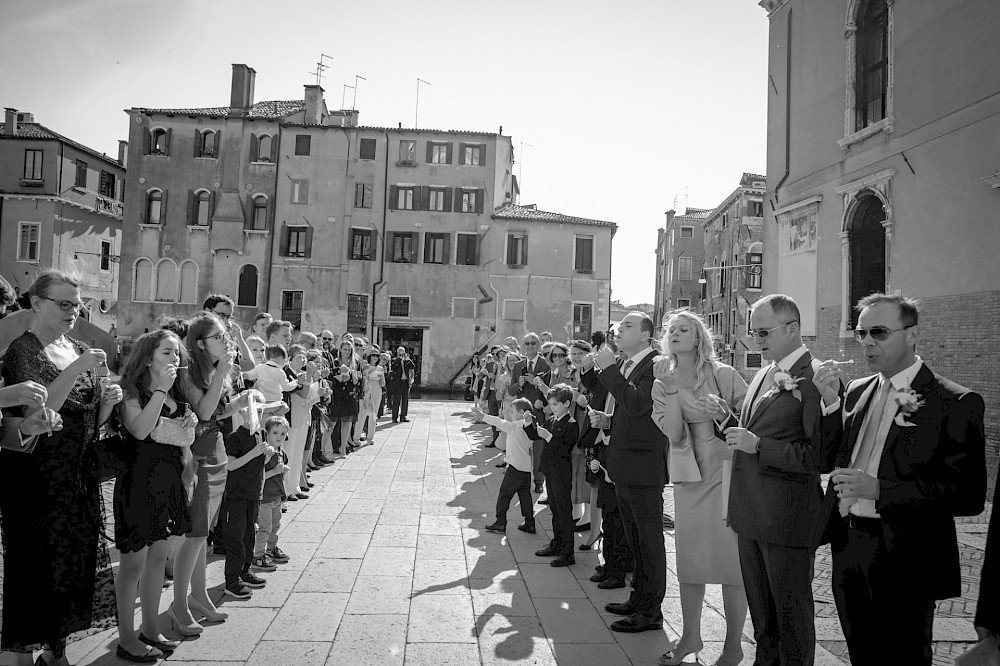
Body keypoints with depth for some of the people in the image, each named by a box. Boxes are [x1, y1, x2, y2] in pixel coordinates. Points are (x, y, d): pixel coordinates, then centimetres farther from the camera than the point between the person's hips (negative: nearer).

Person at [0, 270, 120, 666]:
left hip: (80, 480, 6)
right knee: (37, 563, 3)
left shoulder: (80, 351, 10)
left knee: (76, 560, 12)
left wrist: (108, 401, -6)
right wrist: (77, 370, -26)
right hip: (37, 481, -6)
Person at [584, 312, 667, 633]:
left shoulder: (656, 365, -14)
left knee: (649, 541, 3)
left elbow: (637, 405, -30)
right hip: (624, 468, 9)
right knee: (635, 540, 19)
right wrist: (606, 419, 6)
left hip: (645, 468, -9)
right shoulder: (625, 366, 14)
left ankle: (651, 612, 14)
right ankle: (639, 598, 33)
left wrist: (609, 369, -24)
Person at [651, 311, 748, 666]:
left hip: (726, 472, -3)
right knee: (688, 557, 11)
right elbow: (674, 434, -9)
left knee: (732, 558, 1)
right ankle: (690, 636, 28)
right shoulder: (663, 384, 3)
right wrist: (672, 389, -15)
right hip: (687, 476, 4)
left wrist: (723, 413, -22)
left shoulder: (723, 375, -6)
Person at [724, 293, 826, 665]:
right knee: (760, 610, 22)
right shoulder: (764, 374, 13)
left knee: (791, 613, 10)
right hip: (751, 513, 8)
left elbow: (820, 454, -22)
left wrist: (758, 445, -25)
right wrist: (735, 428, 6)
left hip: (786, 519, -8)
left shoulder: (816, 378, -16)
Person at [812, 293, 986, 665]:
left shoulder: (956, 403, -12)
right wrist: (830, 403, -7)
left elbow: (968, 495, -17)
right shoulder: (857, 391, 7)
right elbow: (827, 461, 6)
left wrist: (878, 489, -24)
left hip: (902, 564, -6)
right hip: (847, 550, 6)